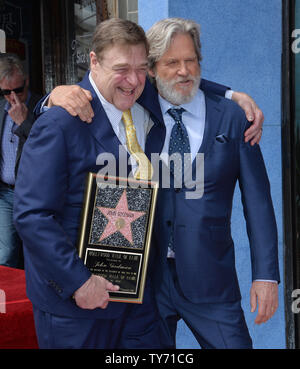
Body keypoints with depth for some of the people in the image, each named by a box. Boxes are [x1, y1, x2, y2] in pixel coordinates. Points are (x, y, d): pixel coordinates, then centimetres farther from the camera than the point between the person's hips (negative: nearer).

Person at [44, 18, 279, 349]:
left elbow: (257, 200, 0)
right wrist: (60, 94, -18)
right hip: (144, 275, 1)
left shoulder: (232, 118, 0)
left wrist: (265, 275, -5)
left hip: (210, 280, -1)